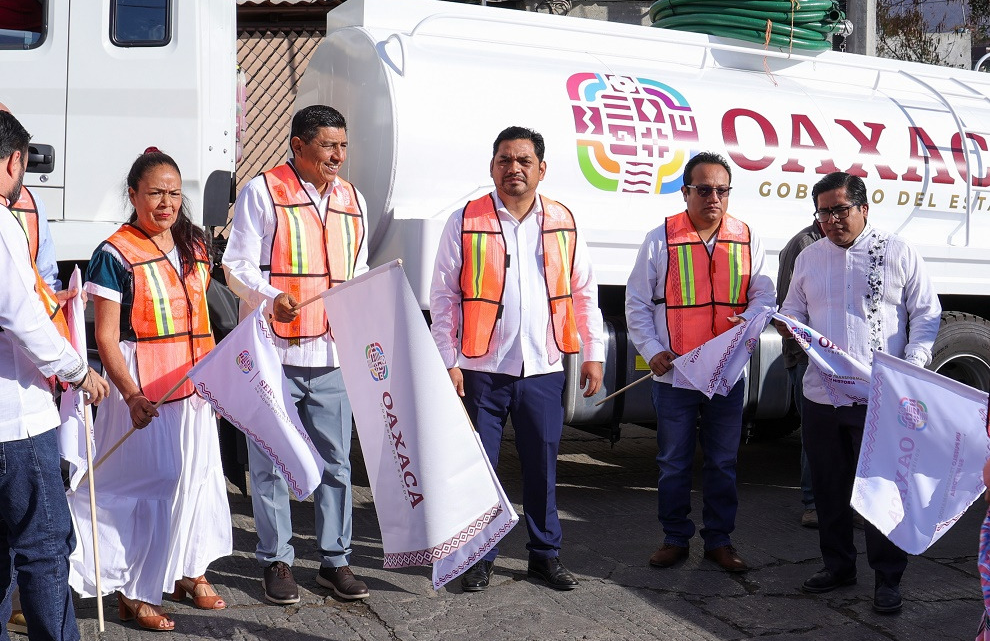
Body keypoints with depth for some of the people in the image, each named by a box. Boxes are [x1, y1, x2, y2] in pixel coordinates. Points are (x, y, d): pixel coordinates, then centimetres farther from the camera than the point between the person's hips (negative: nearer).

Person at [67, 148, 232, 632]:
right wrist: (131, 395, -22)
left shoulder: (193, 246, 10)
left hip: (193, 386, 7)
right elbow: (106, 337, -13)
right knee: (148, 481, -5)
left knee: (197, 476, 12)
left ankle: (187, 572, 28)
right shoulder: (115, 254, -10)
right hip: (143, 388, -7)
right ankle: (134, 593, 6)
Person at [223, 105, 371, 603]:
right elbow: (237, 266, -5)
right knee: (272, 463, 3)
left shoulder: (353, 201, 16)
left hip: (333, 354, 5)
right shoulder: (262, 192, -1)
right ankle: (276, 562, 15)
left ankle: (335, 559, 20)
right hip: (274, 351, -4)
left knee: (336, 461, 9)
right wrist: (271, 298, -24)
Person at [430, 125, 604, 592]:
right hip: (482, 369, -2)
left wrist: (593, 352, 8)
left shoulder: (563, 223, 7)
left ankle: (546, 554, 24)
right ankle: (479, 557, 17)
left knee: (542, 466, 10)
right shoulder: (465, 222, -1)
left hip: (543, 370, 2)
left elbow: (584, 291, 13)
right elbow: (443, 296, -1)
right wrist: (448, 361, -7)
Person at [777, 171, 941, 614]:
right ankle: (838, 565, 29)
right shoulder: (809, 259, 12)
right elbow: (794, 311, 19)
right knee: (829, 487, 12)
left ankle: (887, 578, 14)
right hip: (821, 395, 4)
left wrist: (914, 364, -11)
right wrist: (788, 324, -5)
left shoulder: (897, 253, 1)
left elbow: (926, 314, 2)